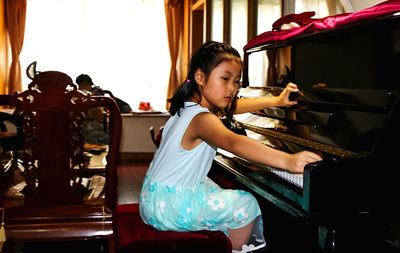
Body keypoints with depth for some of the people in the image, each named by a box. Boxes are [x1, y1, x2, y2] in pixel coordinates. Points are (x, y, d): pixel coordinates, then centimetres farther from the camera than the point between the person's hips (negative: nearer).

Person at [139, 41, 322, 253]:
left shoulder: (190, 105, 7)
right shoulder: (201, 118, -24)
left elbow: (234, 106, 21)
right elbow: (233, 142, -44)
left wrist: (276, 101, 29)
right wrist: (287, 160, -54)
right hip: (167, 207, -10)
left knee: (216, 192, 33)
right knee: (246, 205, -11)